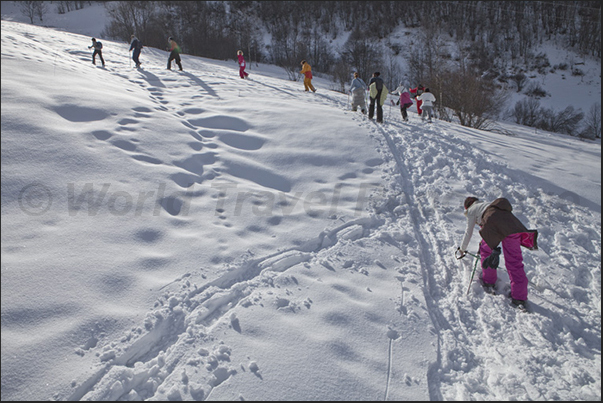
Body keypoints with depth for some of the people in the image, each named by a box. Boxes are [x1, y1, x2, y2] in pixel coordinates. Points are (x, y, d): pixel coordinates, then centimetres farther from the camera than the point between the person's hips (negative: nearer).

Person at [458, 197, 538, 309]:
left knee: (486, 250, 21)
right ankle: (519, 297, -1)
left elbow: (468, 232, 30)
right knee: (514, 260, 3)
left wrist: (462, 248, 44)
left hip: (495, 223, -5)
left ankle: (488, 281, 26)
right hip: (511, 222, 5)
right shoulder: (487, 204, 44)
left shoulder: (472, 210, 26)